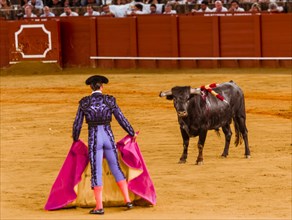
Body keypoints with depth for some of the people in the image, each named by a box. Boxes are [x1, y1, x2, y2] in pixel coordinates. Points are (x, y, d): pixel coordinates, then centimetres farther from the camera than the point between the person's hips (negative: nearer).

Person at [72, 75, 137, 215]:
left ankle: (99, 207, -5)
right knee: (116, 168, 15)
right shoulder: (109, 100, 0)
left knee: (96, 172, 1)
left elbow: (77, 124, 3)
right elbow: (122, 119, 3)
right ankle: (127, 200, 8)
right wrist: (132, 133, 20)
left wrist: (75, 139, 23)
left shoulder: (84, 102, -1)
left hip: (94, 139, -1)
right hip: (108, 138, 1)